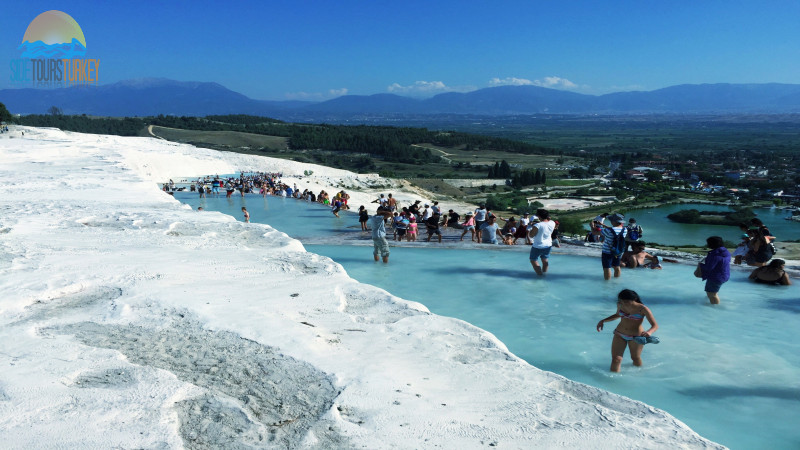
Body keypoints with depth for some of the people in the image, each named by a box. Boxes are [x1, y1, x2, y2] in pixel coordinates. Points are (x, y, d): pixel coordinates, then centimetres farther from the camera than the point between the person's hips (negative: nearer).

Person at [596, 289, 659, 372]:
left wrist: (649, 332, -42)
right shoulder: (620, 305, -5)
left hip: (636, 337, -3)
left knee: (636, 358, 19)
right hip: (619, 335, 3)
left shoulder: (642, 309, -18)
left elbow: (655, 325, -20)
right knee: (615, 359, -8)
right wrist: (603, 321, 7)